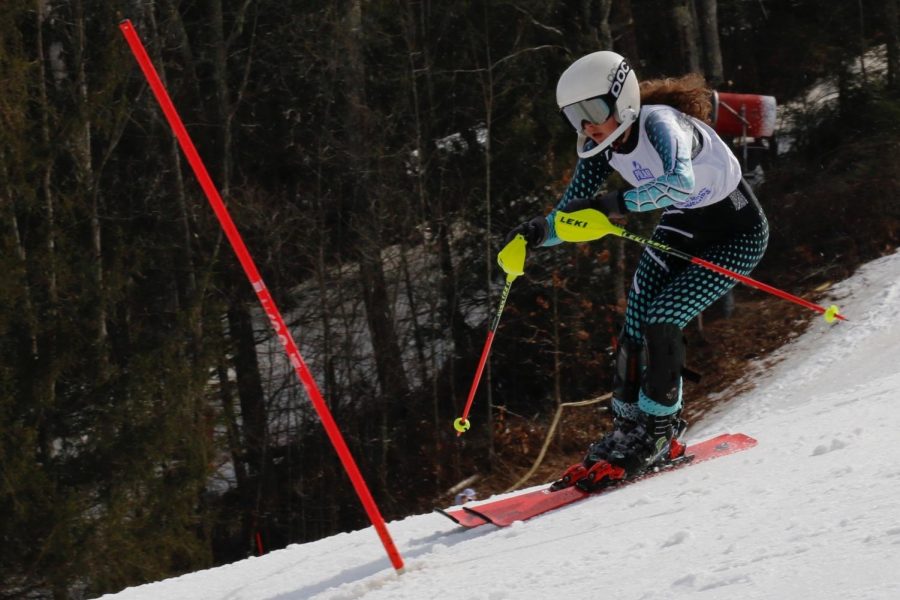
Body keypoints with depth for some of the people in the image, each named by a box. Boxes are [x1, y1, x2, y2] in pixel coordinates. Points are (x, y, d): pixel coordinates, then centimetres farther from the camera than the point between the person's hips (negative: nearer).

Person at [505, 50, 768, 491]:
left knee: (660, 322, -18)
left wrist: (616, 205, -61)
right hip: (681, 230, 7)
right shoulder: (602, 146, -9)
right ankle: (627, 431, 12)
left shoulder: (659, 124, -32)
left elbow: (681, 182, -53)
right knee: (634, 328, -3)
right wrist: (537, 232, -28)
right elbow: (570, 218, -8)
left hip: (736, 234, -7)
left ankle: (659, 434, -2)